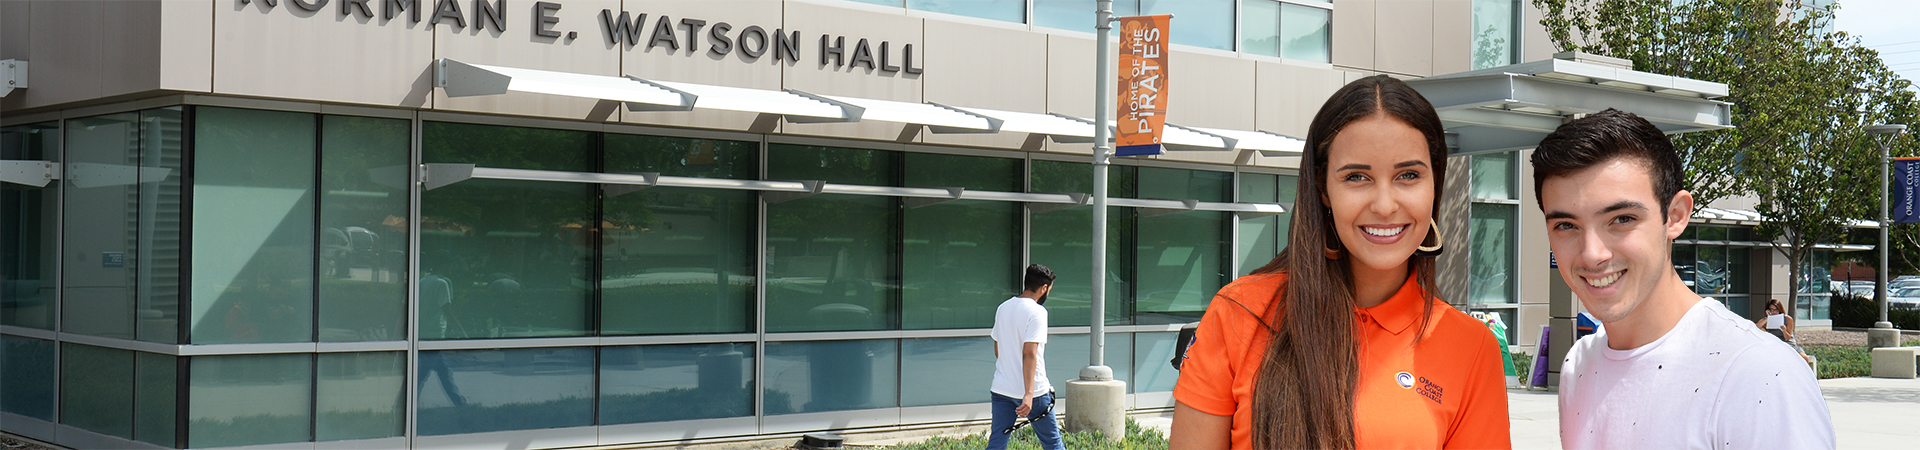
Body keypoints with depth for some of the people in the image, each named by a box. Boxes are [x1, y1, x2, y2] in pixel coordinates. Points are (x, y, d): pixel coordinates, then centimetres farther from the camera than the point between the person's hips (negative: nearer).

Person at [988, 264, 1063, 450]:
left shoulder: (1003, 308, 9)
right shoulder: (1036, 312, -13)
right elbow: (1029, 354, -22)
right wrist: (1029, 394, -27)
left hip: (1001, 388, 6)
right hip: (1033, 391, -6)